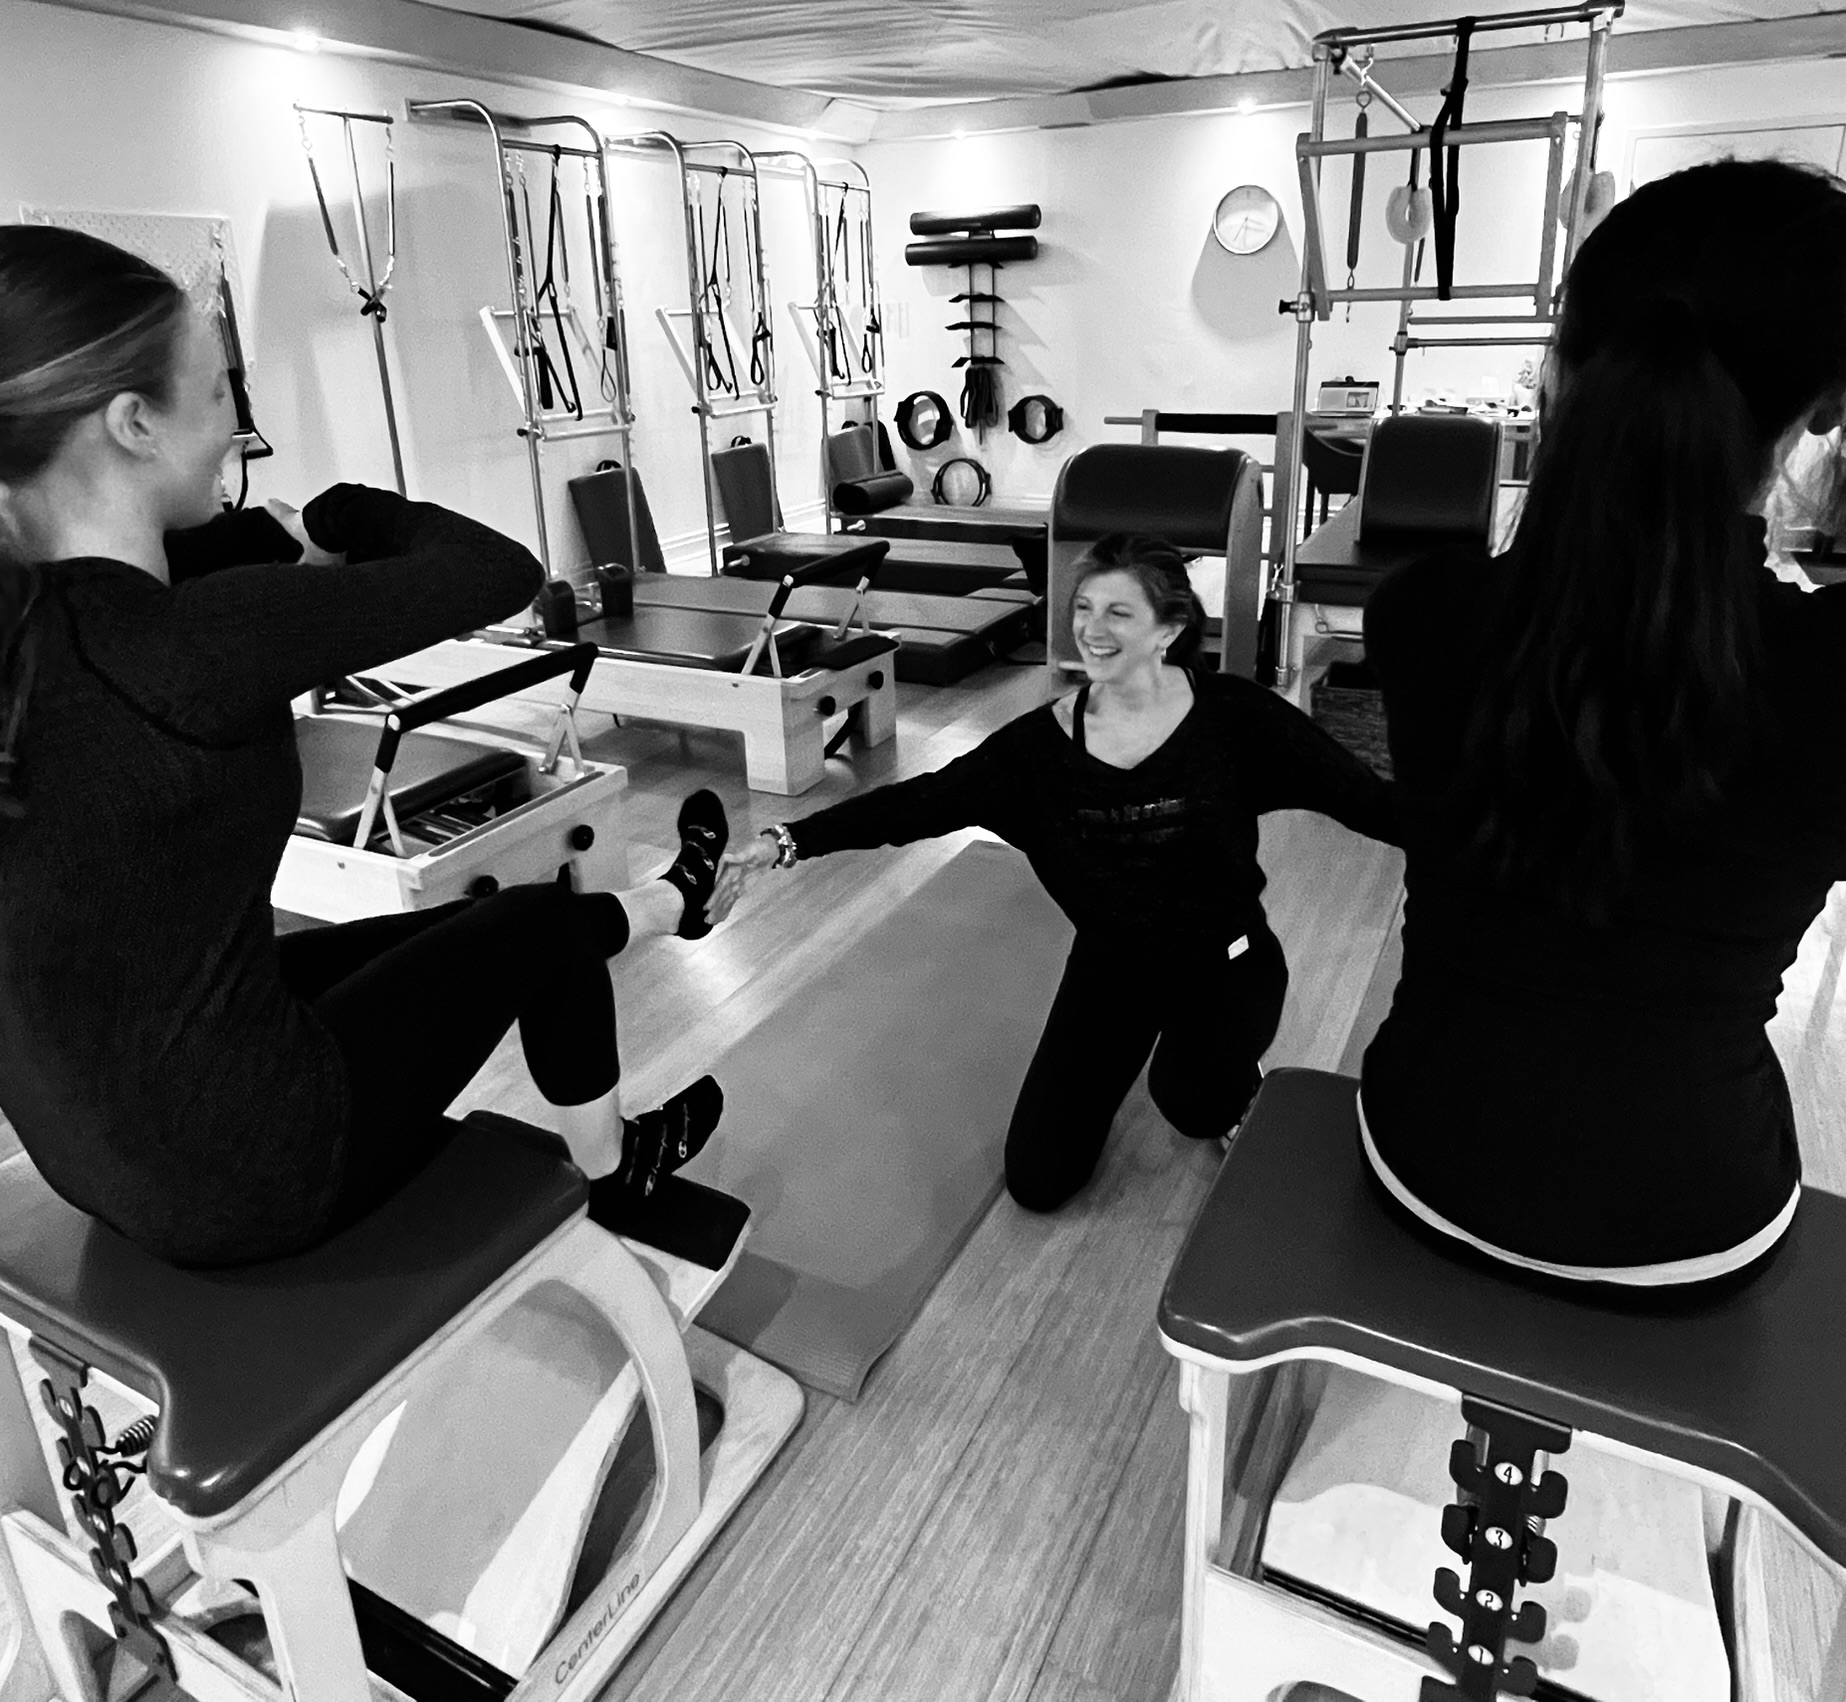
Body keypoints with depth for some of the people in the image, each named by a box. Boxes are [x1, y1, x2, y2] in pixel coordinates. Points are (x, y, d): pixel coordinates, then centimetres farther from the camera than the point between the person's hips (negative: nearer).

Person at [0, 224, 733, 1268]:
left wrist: (286, 531, -2)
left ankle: (671, 909, 53)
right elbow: (503, 572, -21)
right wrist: (339, 518, -4)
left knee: (457, 932, 25)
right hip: (241, 1173, -7)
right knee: (538, 921, 16)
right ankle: (626, 1161, 44)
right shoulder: (189, 645, -31)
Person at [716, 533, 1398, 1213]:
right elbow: (920, 801, -14)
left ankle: (1227, 1067, 9)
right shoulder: (1043, 741, -10)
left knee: (1194, 1104, -31)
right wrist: (785, 842, -22)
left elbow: (1364, 797, -15)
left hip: (1224, 959, -2)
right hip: (1110, 960, 2)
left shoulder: (1232, 715, -14)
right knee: (1037, 1181, 4)